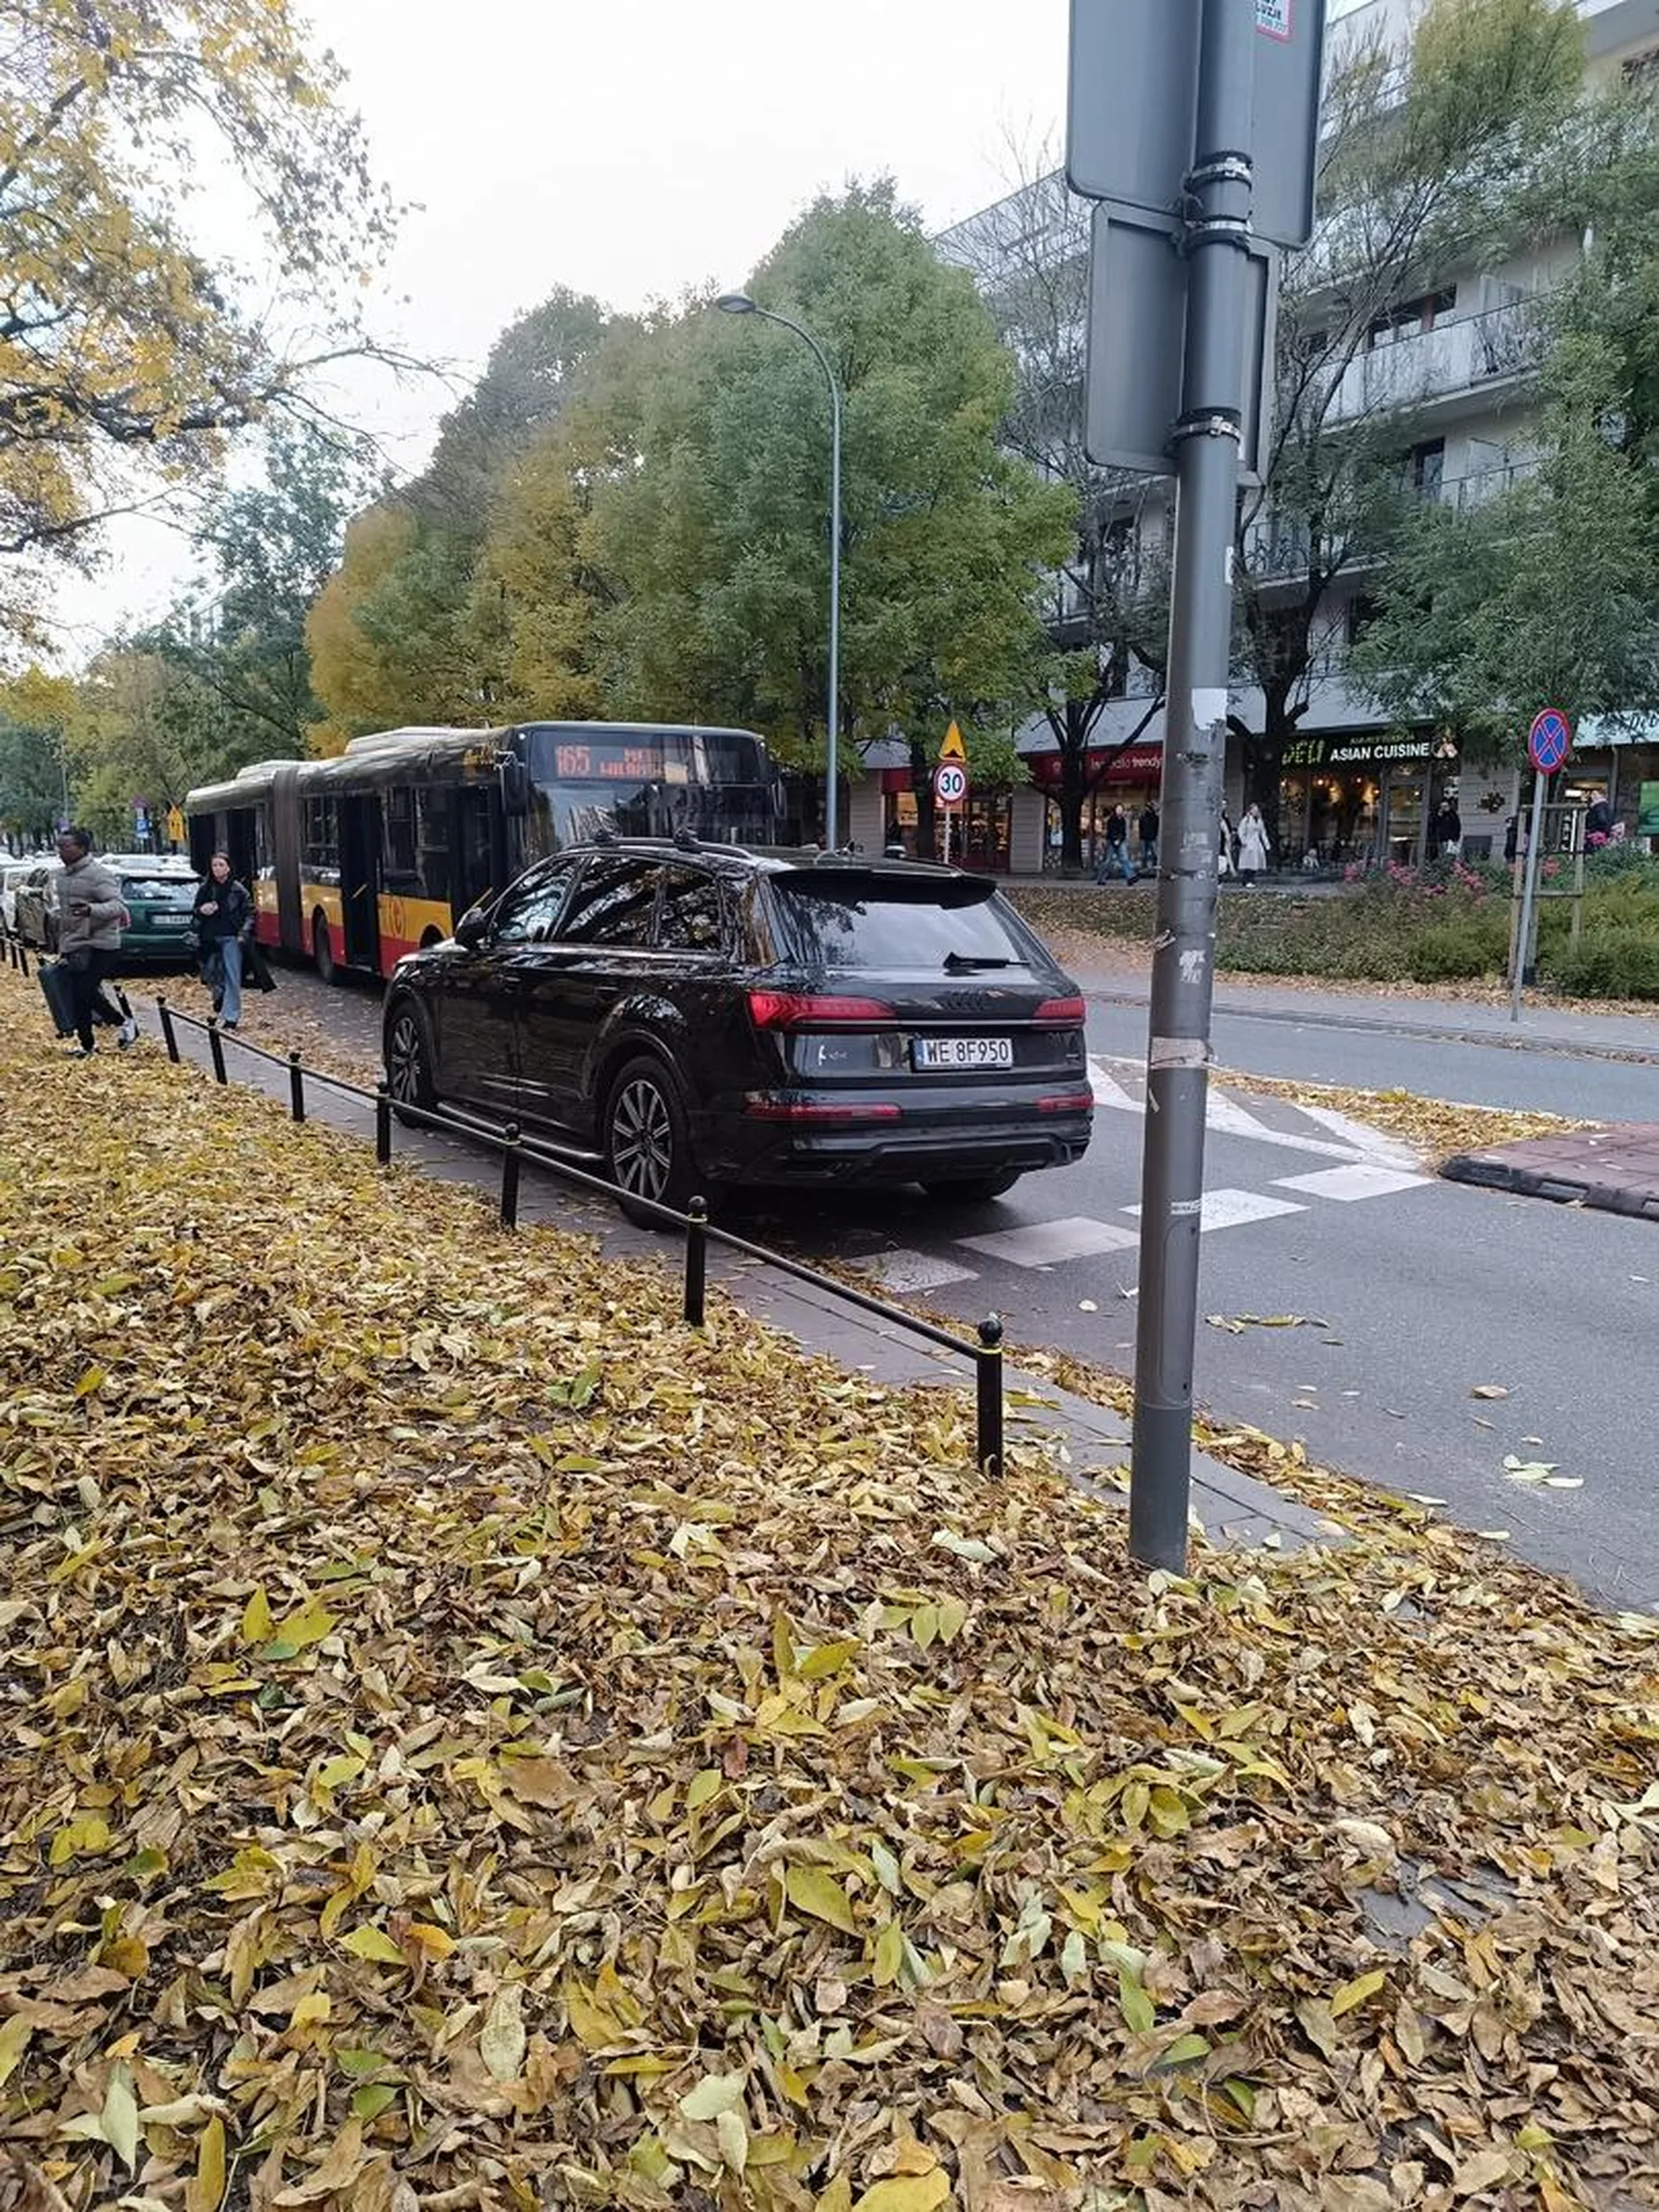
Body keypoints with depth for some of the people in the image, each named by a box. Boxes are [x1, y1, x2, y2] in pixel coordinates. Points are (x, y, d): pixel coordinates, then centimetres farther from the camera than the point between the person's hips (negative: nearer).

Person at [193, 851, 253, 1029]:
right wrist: (201, 911, -11)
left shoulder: (237, 889, -2)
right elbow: (196, 911, 13)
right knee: (213, 972, 11)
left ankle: (231, 1017, -3)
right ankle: (219, 996, 43)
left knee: (232, 977, -6)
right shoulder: (204, 888, 4)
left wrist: (244, 932, -8)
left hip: (231, 937, -3)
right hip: (210, 938, 3)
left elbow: (249, 912, 3)